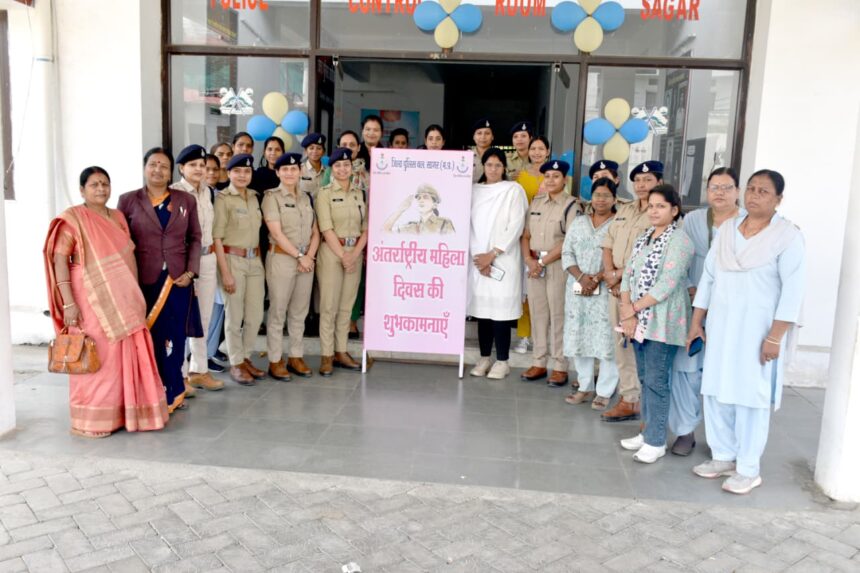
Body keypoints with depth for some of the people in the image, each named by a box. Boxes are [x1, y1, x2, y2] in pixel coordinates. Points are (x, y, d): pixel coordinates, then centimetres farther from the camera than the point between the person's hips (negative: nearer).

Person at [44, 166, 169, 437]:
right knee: (97, 358, -2)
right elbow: (59, 260, -12)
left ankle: (124, 412, 23)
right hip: (92, 299, -6)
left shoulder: (117, 217, 13)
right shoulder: (73, 218, -7)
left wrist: (136, 295, 13)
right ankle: (91, 420, 11)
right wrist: (68, 303, -18)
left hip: (123, 299, 6)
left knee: (126, 356, 9)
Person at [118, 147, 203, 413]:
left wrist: (190, 271, -2)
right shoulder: (128, 200, 3)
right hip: (144, 280, -1)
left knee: (174, 338, 5)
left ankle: (171, 392, 21)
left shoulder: (186, 200, 8)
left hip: (178, 279, 1)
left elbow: (195, 238, 10)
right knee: (150, 337, 2)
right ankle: (173, 393, 14)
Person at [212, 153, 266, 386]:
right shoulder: (222, 198, -7)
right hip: (233, 259, -6)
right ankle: (236, 364, 15)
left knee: (255, 315, 9)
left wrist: (259, 259, 8)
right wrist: (225, 272, -14)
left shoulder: (254, 197, 11)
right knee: (234, 315, 2)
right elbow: (217, 237, -10)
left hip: (255, 260, 6)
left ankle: (246, 358, 25)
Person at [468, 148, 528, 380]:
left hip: (504, 261, -3)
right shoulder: (475, 190, 11)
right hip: (478, 259, 3)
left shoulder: (514, 190, 2)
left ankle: (502, 361, 4)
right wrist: (479, 257, -7)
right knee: (482, 308, 5)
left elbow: (515, 227, -6)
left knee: (501, 309, -5)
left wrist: (492, 254, -11)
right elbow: (470, 225, 5)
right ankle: (484, 358, 15)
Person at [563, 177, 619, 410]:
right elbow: (567, 254, 7)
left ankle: (604, 391, 5)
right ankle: (585, 387, 19)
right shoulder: (578, 222, 13)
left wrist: (596, 279, -16)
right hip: (577, 288, 5)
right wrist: (581, 277, -8)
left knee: (606, 340, -5)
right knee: (578, 338, 7)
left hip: (606, 290, -4)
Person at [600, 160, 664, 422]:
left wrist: (620, 275, -10)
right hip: (617, 289, 7)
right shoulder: (623, 211, 17)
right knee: (622, 345, 10)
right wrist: (610, 275, -1)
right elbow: (608, 246, 15)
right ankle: (628, 400, 20)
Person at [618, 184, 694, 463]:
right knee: (645, 378, 14)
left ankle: (656, 442, 9)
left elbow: (667, 285, -18)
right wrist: (627, 312, -6)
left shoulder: (679, 240, -11)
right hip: (640, 320, 7)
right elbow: (628, 275, 8)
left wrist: (633, 309, -12)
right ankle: (648, 431, 26)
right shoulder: (643, 237, 13)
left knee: (657, 381, -2)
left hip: (663, 321, -7)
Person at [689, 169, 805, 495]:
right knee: (716, 392, 9)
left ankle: (749, 469, 15)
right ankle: (723, 456, 26)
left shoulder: (788, 236, -9)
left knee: (750, 397, 1)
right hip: (720, 326, 5)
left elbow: (792, 291, -12)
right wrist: (696, 322, 8)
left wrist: (775, 337, -16)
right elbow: (708, 277, 10)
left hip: (757, 330, -5)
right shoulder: (727, 229, 7)